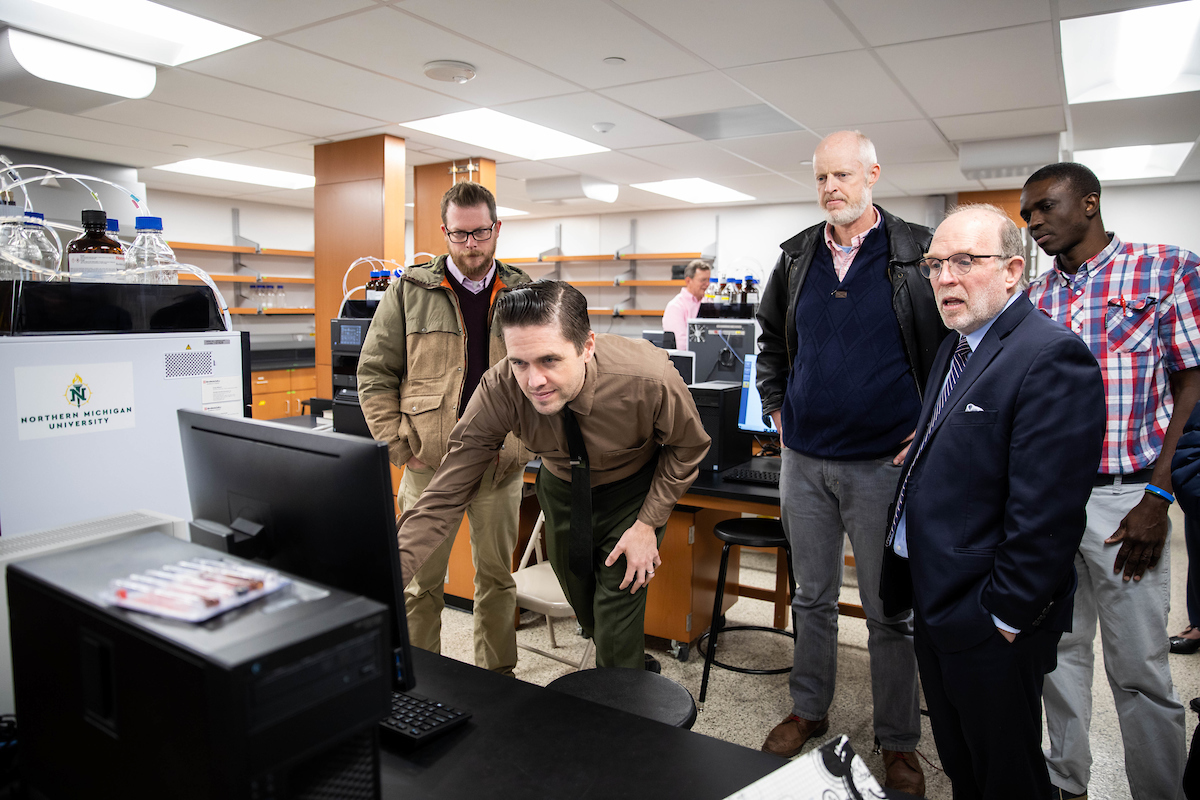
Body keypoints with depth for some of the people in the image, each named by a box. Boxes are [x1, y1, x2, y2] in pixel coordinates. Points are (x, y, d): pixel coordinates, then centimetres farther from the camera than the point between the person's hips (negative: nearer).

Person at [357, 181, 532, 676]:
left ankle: (497, 678, 31)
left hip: (501, 466, 2)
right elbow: (374, 372, 2)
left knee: (497, 576, 14)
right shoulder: (410, 292, 2)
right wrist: (396, 444, -5)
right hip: (429, 464, -1)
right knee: (421, 580, 7)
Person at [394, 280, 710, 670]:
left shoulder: (649, 378, -35)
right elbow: (447, 494, -28)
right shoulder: (498, 390, -31)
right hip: (561, 488, 3)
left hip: (633, 490, -2)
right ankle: (636, 665, 49)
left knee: (617, 615, -7)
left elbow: (688, 445, -14)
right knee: (585, 610, 17)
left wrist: (648, 523, -17)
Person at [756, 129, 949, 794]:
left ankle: (899, 742, 26)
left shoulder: (918, 254, -6)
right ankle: (808, 711, 35)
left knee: (889, 611, 8)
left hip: (885, 463, -3)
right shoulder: (797, 257, 7)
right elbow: (771, 339, 19)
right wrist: (776, 408, 11)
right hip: (804, 459, 4)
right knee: (812, 596, 17)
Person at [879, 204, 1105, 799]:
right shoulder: (954, 348, 9)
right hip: (934, 601, 9)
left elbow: (1046, 515, -24)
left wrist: (1004, 617, -20)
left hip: (992, 622, -8)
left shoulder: (1052, 358, -21)